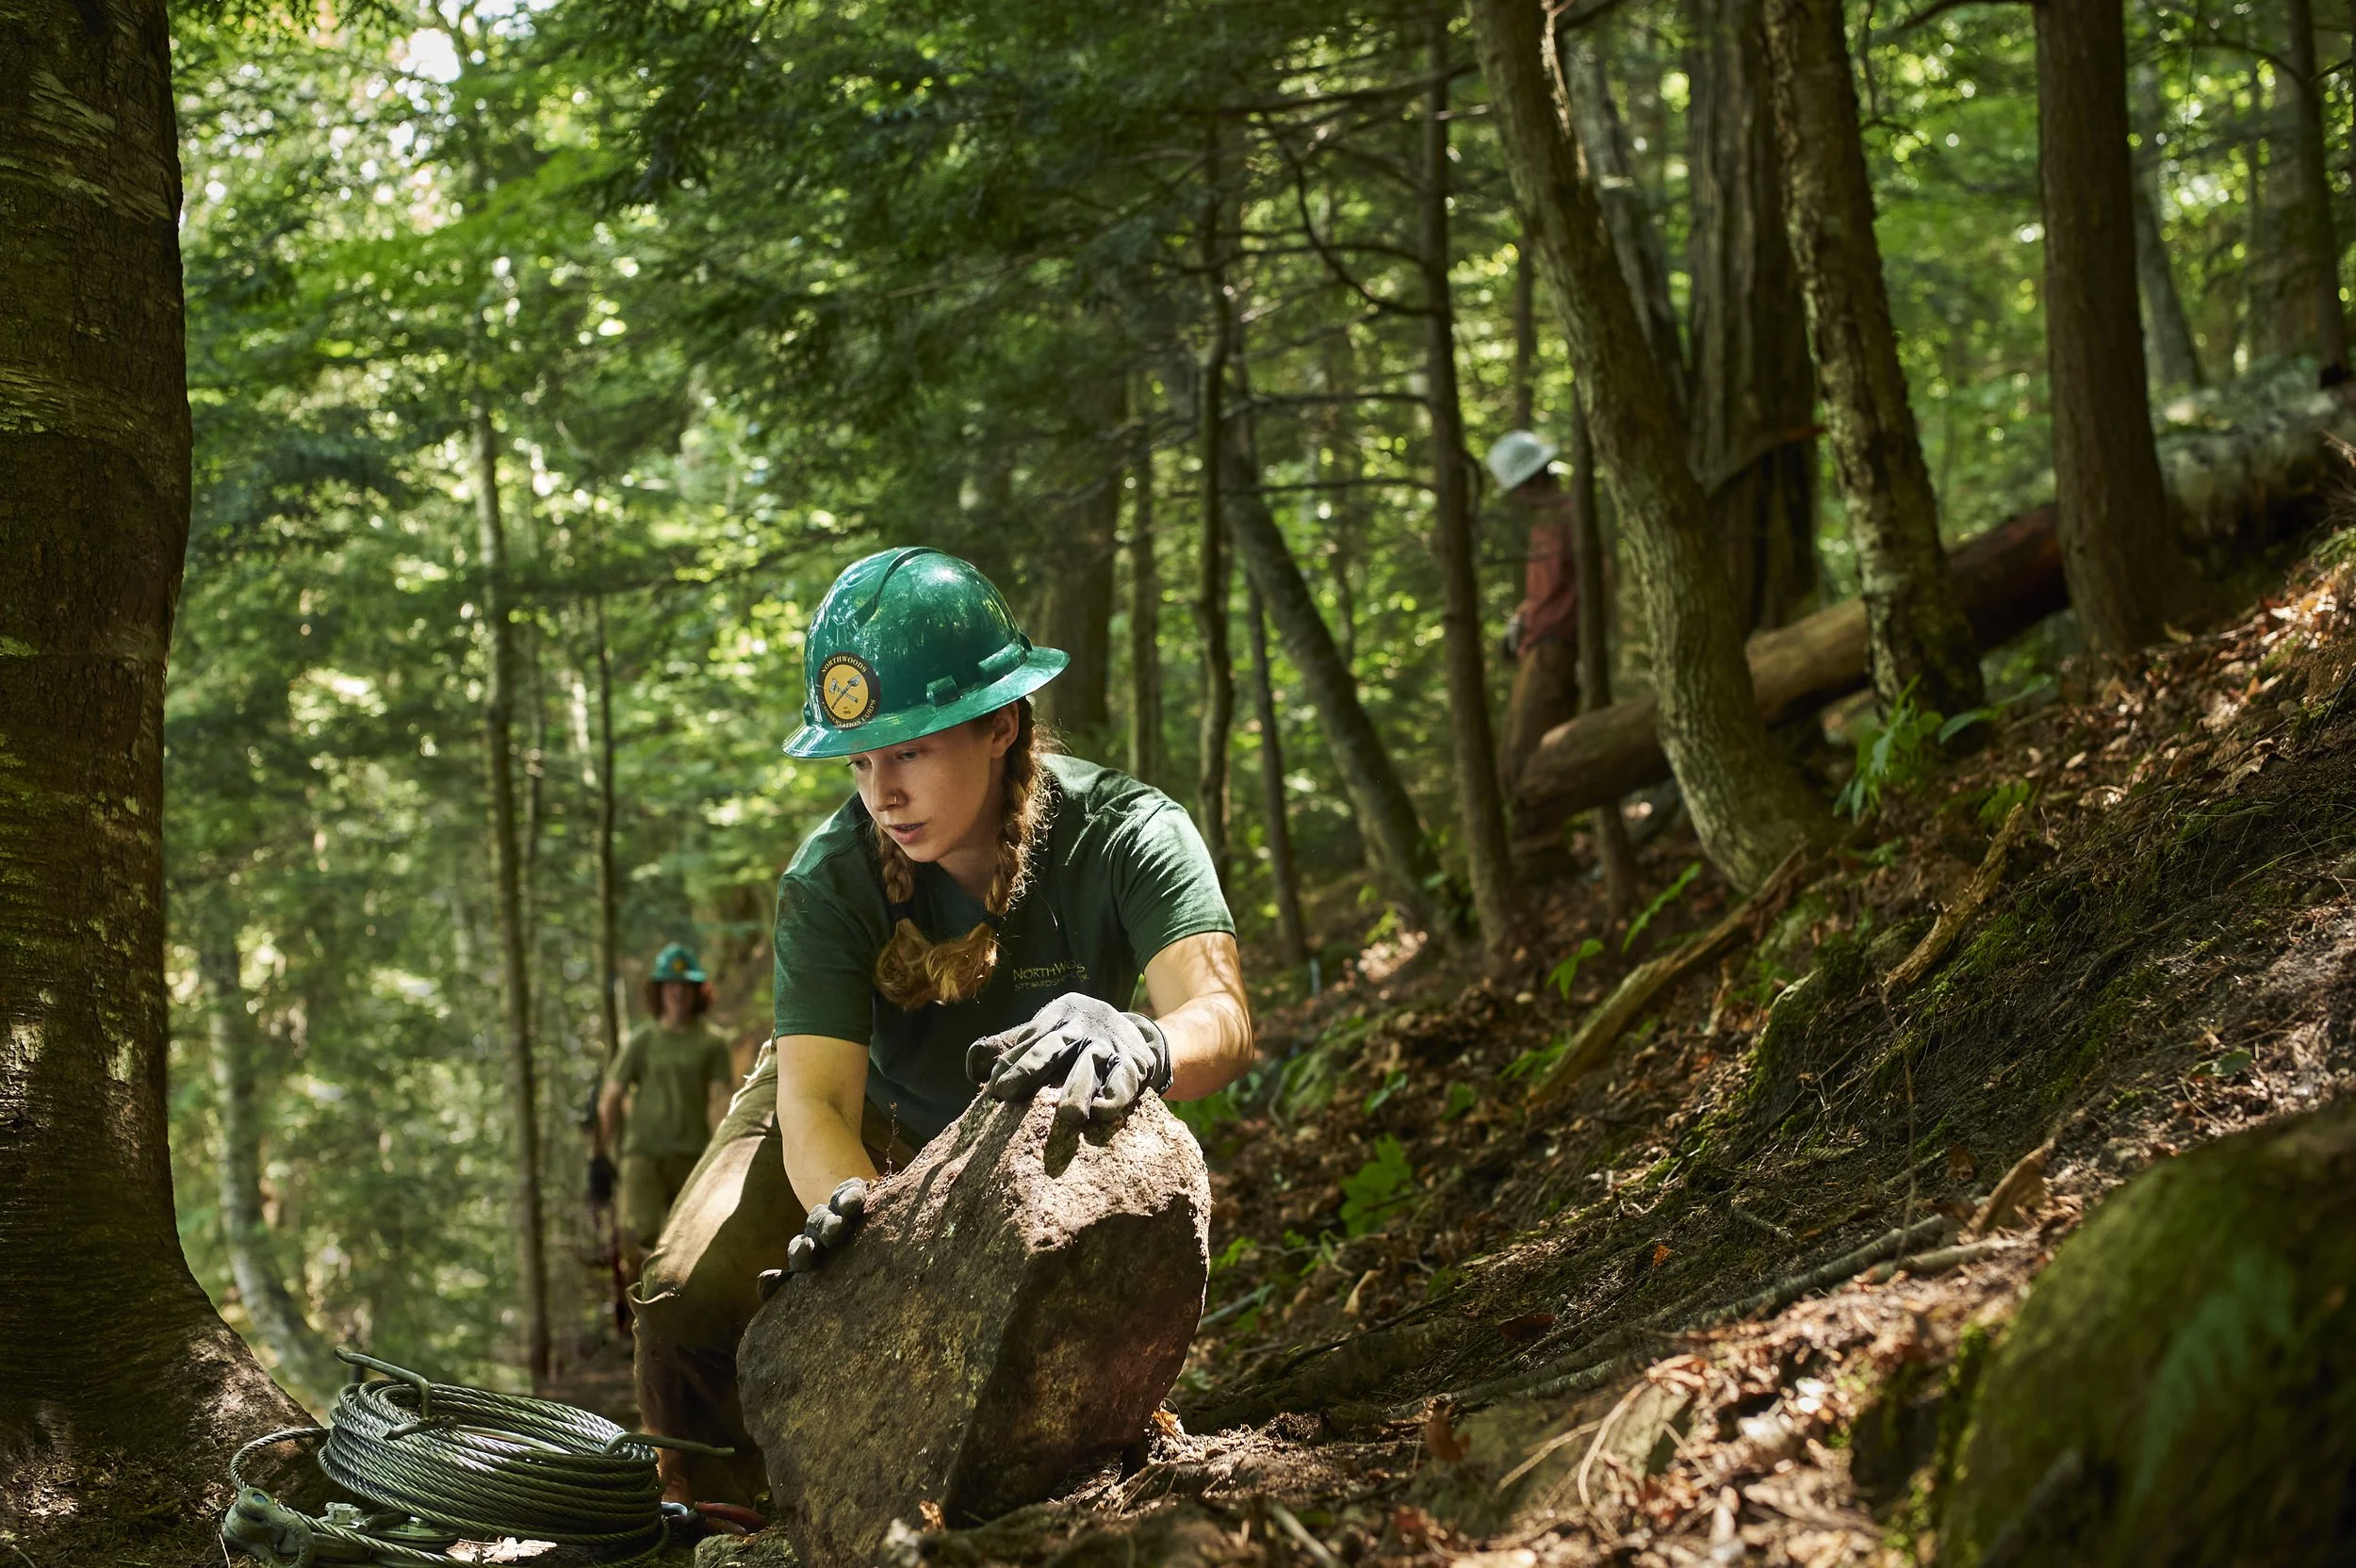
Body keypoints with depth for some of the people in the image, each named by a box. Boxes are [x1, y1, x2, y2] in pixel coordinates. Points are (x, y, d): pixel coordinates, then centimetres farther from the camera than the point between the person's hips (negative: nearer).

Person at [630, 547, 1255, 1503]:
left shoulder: (1125, 835, -31)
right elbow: (816, 1102, -36)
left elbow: (1222, 1014, -47)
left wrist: (1140, 1047, -72)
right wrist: (853, 1210, -60)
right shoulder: (830, 879, -29)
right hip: (866, 1126, -1)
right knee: (691, 1297, -21)